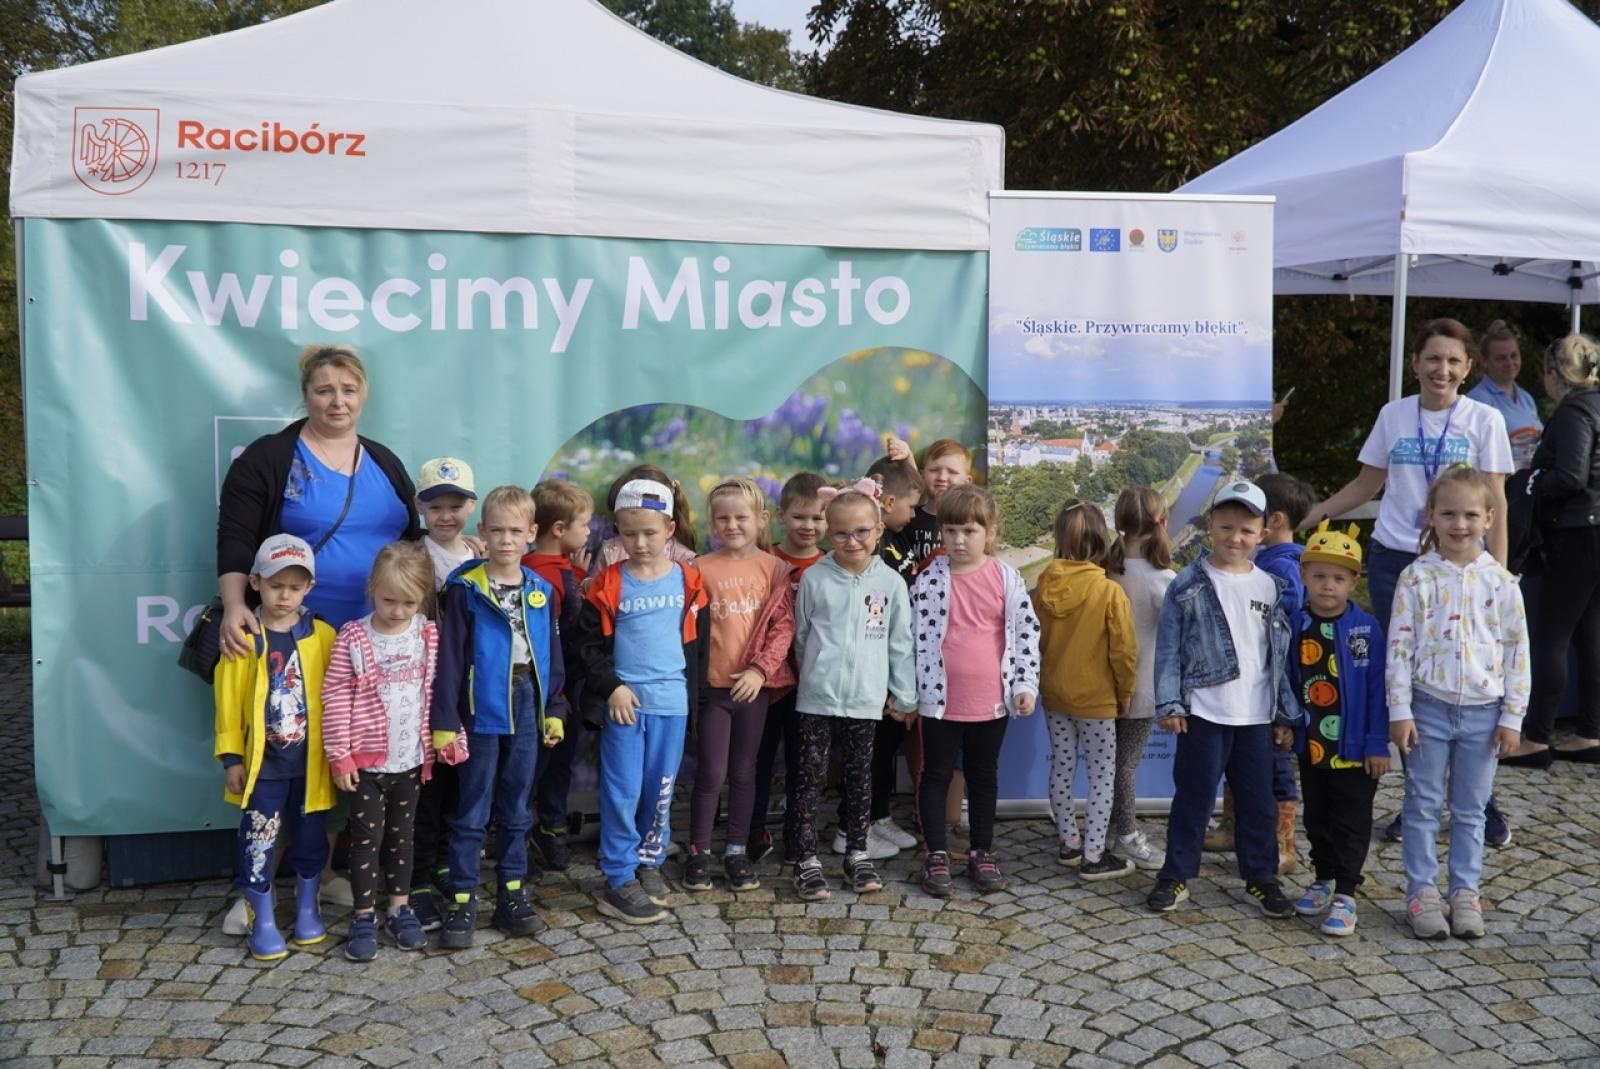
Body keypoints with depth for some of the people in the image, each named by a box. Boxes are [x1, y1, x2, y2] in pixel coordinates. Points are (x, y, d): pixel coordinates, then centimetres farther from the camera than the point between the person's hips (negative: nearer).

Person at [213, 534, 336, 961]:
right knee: (259, 840, 6)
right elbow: (228, 701, -4)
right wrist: (231, 758, -5)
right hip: (262, 761, -1)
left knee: (310, 837, 14)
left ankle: (307, 909, 32)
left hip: (310, 760, 2)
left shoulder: (322, 636, -2)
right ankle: (262, 922, 20)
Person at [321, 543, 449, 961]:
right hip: (366, 759, -3)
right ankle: (364, 917, 16)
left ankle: (399, 909, 26)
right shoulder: (352, 637, -10)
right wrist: (340, 756, -11)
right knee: (367, 837, 4)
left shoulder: (429, 636, -1)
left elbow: (438, 693, 6)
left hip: (411, 759, 3)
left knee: (401, 835, 15)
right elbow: (336, 699, -10)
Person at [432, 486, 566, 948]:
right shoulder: (465, 588, -8)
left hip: (526, 707, 4)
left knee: (516, 810, 13)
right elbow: (449, 658, -9)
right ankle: (462, 901, 12)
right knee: (472, 813, 4)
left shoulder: (540, 590, 5)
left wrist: (554, 710, 8)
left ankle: (511, 896, 23)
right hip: (482, 710, -4)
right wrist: (444, 720, -12)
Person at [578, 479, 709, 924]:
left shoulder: (688, 582, 2)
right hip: (623, 701, -2)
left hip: (671, 703, 2)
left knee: (661, 790, 12)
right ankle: (619, 880, 8)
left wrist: (690, 696, 5)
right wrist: (611, 688, -13)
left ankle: (650, 863, 28)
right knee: (622, 792, 0)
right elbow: (589, 644, -2)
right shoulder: (608, 584, -3)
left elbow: (697, 645, 7)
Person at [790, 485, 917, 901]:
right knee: (809, 778, 2)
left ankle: (857, 854, 26)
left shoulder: (890, 582, -1)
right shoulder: (815, 578, -4)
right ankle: (807, 860, 11)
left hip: (865, 699, 1)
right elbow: (799, 635, 7)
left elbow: (901, 643, 4)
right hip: (816, 698, -1)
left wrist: (905, 695, 6)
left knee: (859, 777, 13)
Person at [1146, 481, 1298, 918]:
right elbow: (1168, 648, -5)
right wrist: (1170, 704, -10)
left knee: (1258, 800, 12)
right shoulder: (1188, 585, -4)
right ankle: (1176, 875, 18)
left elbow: (1280, 653, 10)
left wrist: (1285, 713, 9)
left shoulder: (1270, 588, 7)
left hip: (1257, 716, 3)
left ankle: (1261, 876, 27)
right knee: (1193, 796, 6)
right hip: (1203, 713, -3)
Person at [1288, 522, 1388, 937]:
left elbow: (1377, 687, -11)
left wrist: (1377, 744, -13)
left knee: (1351, 821, 5)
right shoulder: (1296, 625, -3)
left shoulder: (1366, 627, -12)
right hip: (1311, 744, 4)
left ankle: (1345, 894, 13)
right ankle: (1324, 879, 34)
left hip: (1354, 746, -4)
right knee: (1317, 817, 18)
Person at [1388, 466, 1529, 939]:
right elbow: (1399, 647, -5)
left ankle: (1465, 891, 22)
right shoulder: (1416, 578, -6)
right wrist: (1399, 711, -8)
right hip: (1429, 708, -1)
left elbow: (1518, 651, 2)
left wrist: (1512, 717, 0)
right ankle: (1422, 891, 15)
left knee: (1470, 810, 11)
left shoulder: (1501, 582, -1)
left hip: (1482, 712, 1)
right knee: (1423, 806, 6)